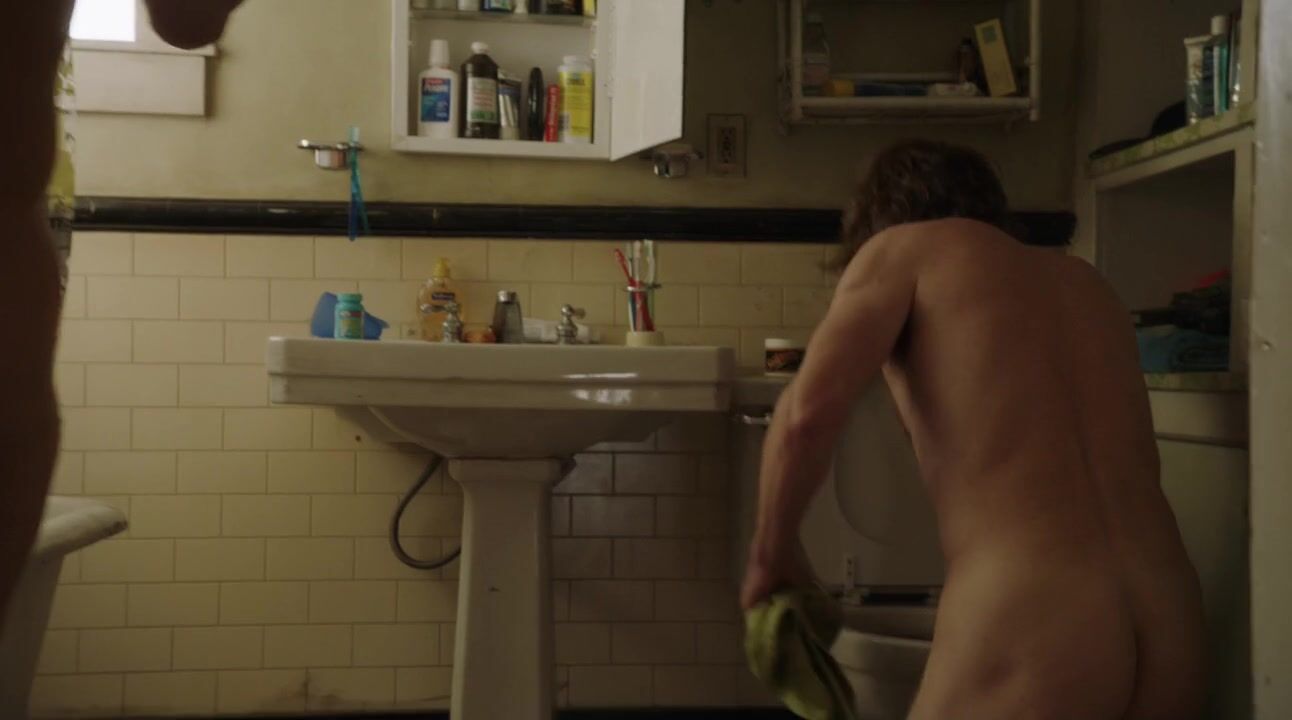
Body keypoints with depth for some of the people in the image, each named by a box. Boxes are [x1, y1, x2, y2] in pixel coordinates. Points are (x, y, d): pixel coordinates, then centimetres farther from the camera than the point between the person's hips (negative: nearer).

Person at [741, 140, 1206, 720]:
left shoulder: (903, 246, 8)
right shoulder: (1085, 282, 25)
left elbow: (807, 415, -8)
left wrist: (772, 555, 8)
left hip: (1030, 632, -6)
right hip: (1169, 634, 7)